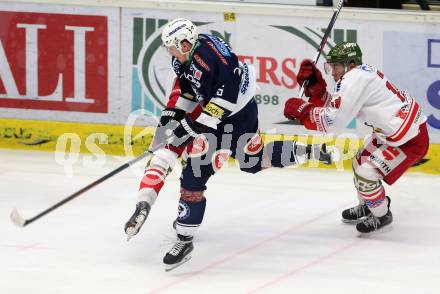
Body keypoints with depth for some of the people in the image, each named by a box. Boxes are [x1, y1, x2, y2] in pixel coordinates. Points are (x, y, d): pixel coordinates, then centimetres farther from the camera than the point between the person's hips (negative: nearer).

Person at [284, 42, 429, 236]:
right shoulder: (361, 75, 7)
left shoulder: (355, 80, -23)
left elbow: (332, 121, -24)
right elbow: (331, 108, 8)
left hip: (412, 140, -11)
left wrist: (301, 109, -17)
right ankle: (367, 206, 45)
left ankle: (381, 216, 11)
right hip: (391, 133, 11)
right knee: (360, 162, 22)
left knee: (366, 173, -13)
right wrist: (315, 86, -2)